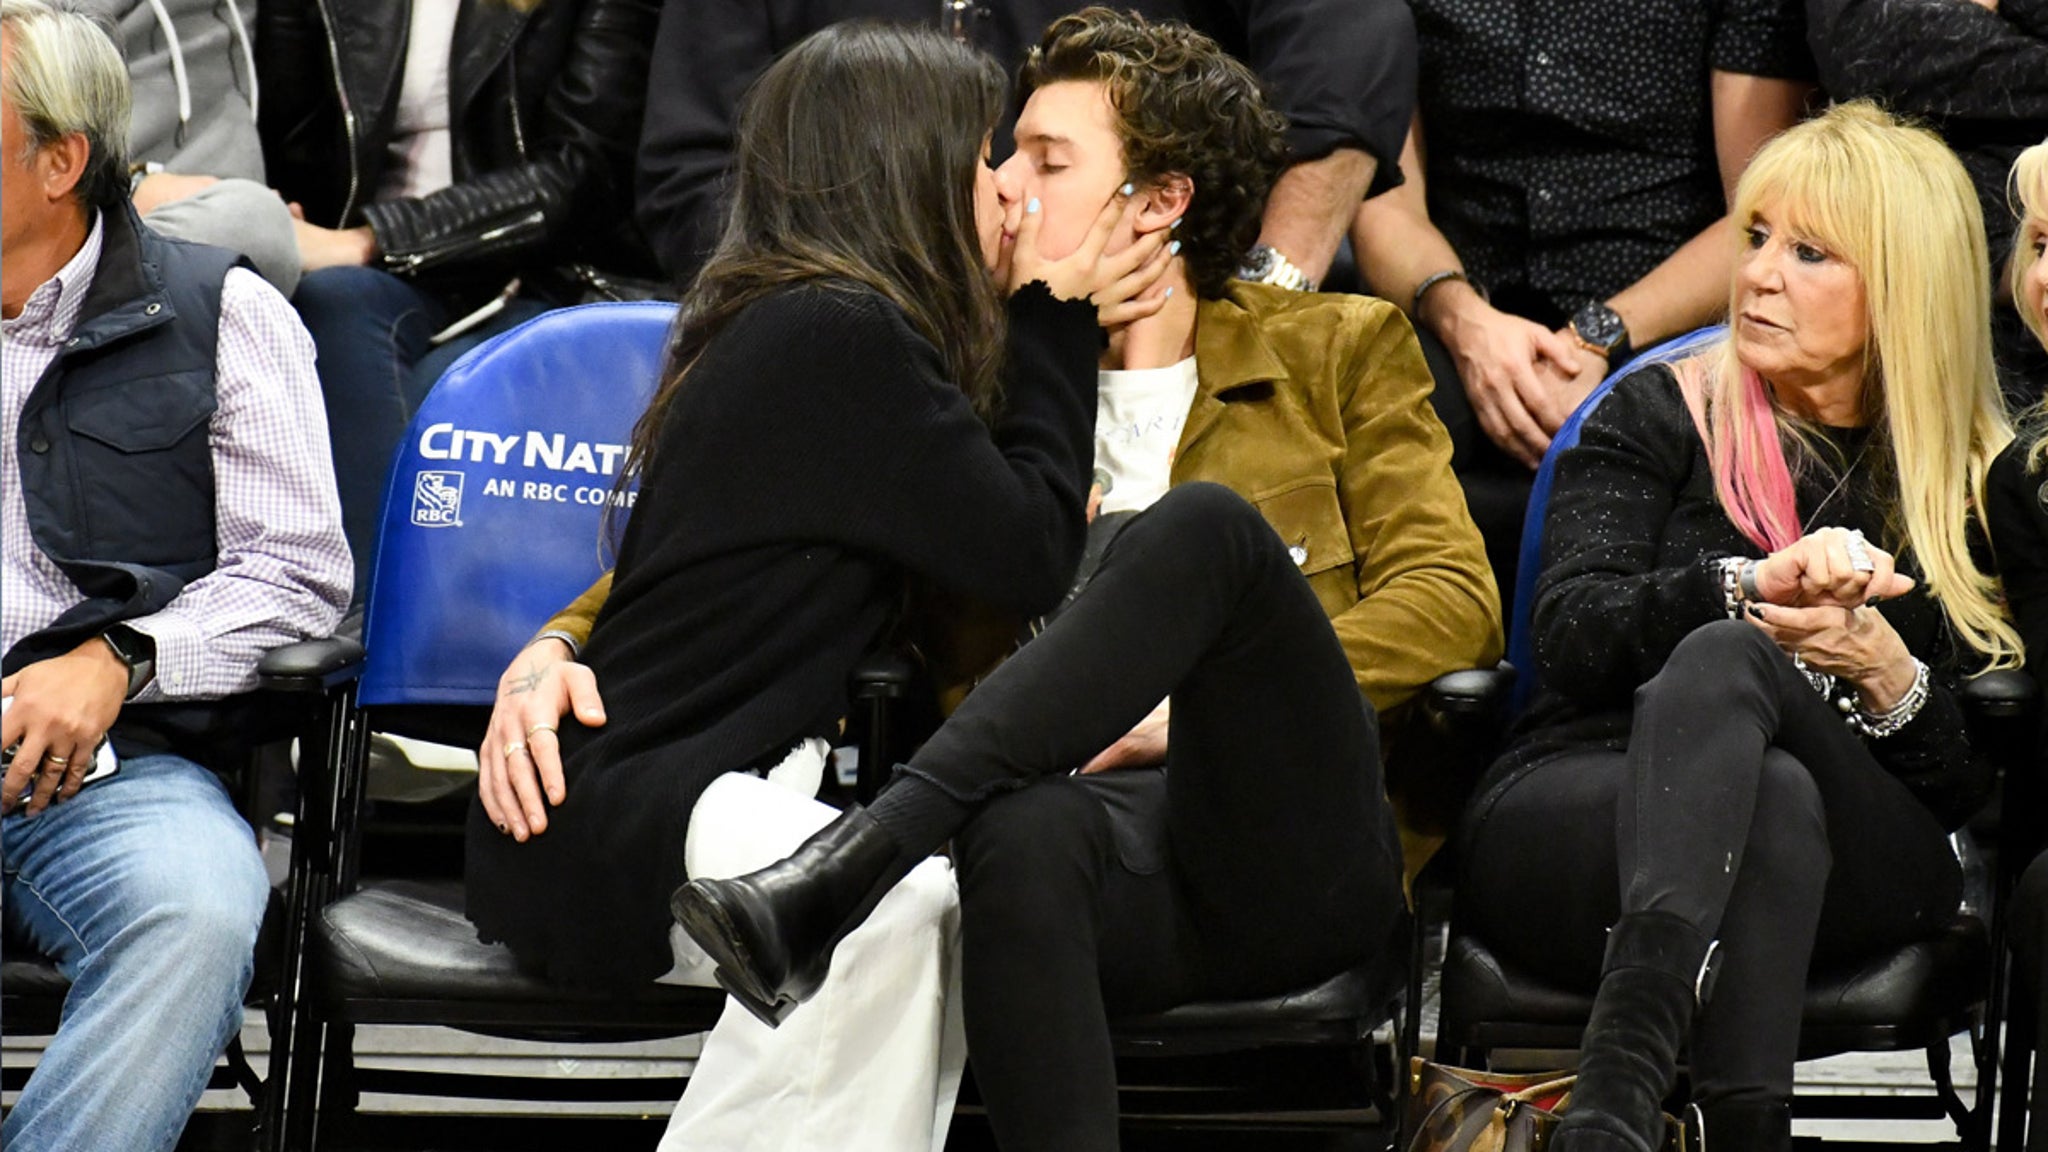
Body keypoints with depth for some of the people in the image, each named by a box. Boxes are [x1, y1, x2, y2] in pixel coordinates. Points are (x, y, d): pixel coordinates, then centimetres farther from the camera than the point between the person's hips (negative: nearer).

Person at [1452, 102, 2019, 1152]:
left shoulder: (1979, 487, 15)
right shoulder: (1659, 417, 14)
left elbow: (1976, 781, 9)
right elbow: (1572, 634, -4)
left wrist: (1887, 675, -13)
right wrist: (1758, 584, -22)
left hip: (1859, 862, 0)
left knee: (1724, 660, -35)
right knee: (1773, 798, -36)